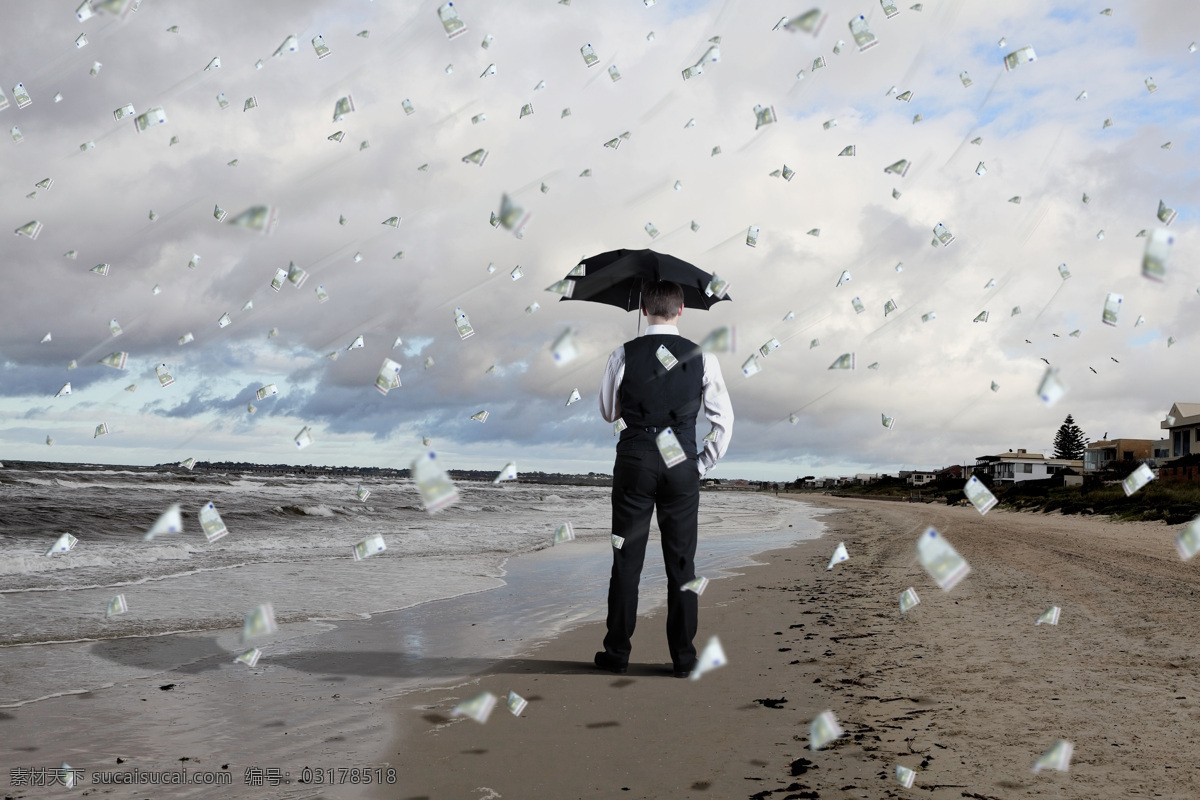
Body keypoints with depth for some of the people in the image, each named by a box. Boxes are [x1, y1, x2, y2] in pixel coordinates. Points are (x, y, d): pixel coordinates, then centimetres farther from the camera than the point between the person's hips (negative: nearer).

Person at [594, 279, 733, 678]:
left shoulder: (624, 355, -4)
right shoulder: (702, 358, -3)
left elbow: (608, 412, 9)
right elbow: (724, 420, -1)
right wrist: (703, 463, 9)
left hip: (634, 460, 0)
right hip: (681, 465, 1)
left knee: (627, 559, 8)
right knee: (681, 562, 9)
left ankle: (617, 653, 15)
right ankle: (683, 656, 16)